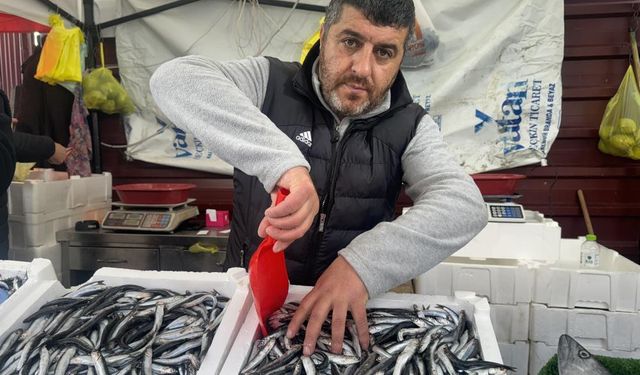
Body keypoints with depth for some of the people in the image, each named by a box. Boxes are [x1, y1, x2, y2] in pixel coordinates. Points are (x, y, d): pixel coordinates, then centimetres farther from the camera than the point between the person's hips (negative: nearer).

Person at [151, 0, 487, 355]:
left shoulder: (409, 127, -6)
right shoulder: (270, 83, -11)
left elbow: (465, 204, -20)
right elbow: (174, 79, -27)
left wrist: (363, 263, -37)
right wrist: (283, 161, -40)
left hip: (351, 310, 3)